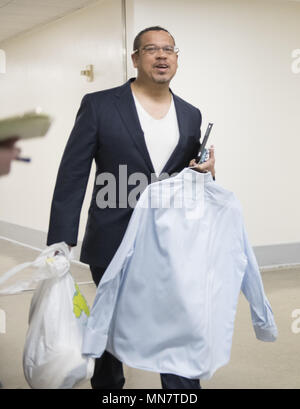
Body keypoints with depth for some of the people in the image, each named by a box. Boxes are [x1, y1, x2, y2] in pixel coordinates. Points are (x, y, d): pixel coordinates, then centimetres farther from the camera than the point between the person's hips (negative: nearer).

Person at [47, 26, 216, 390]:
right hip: (114, 244, -2)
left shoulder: (191, 115, 9)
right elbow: (72, 177, -6)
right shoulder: (99, 106, -4)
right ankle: (107, 386, 41)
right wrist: (60, 245, -12)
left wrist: (206, 172, -7)